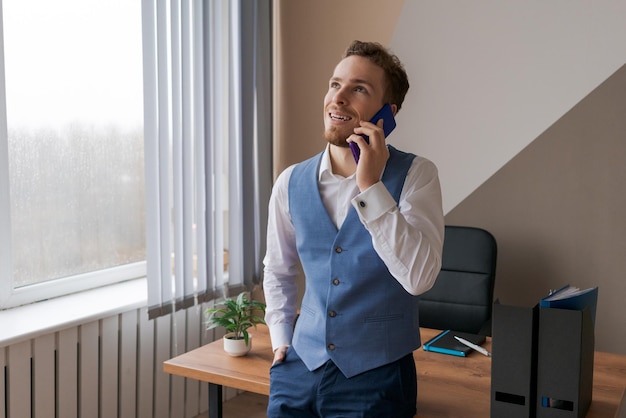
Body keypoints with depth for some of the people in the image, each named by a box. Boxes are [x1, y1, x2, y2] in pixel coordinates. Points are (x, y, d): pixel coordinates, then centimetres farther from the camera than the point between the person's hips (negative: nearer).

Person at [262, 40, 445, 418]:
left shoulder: (416, 175, -10)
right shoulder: (292, 183, 0)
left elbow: (419, 278, -22)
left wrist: (370, 186, -24)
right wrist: (281, 339, 8)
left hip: (376, 376, -3)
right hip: (300, 368, 3)